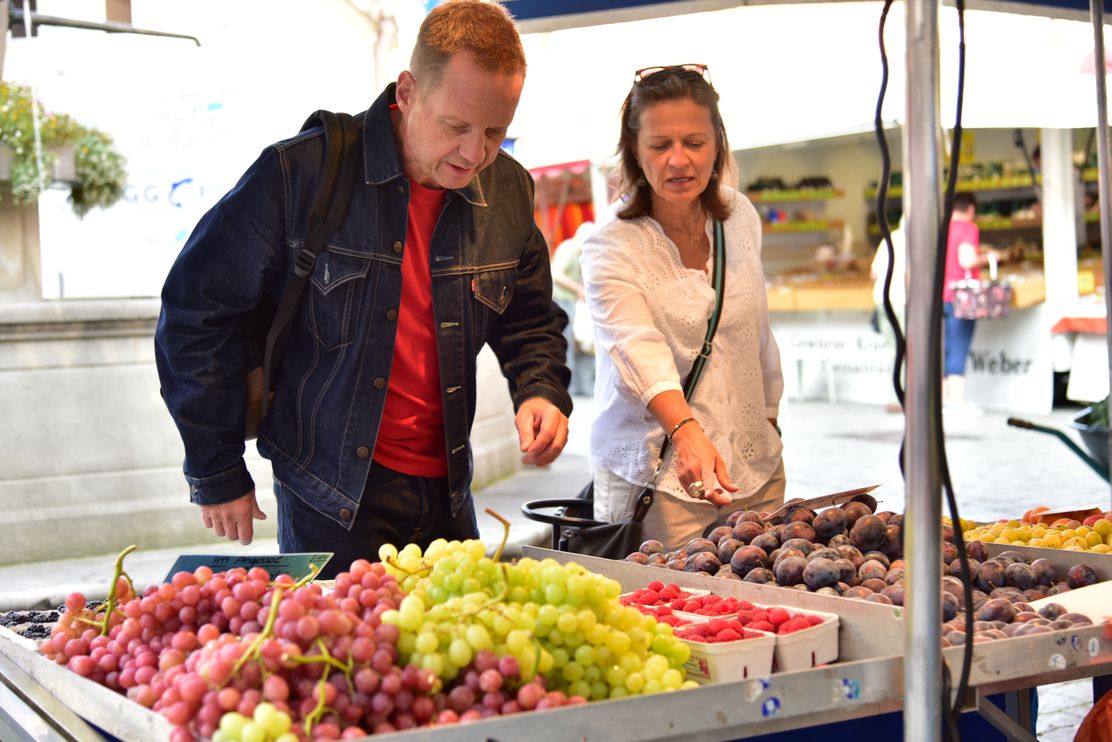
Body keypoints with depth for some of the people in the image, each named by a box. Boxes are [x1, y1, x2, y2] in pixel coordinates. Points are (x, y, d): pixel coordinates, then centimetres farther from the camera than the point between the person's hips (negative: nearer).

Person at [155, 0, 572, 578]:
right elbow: (197, 310, -7)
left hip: (446, 491, 5)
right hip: (329, 497, -4)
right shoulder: (300, 173, -14)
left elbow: (531, 322, 18)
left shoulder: (507, 190, 2)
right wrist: (216, 474, -4)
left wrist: (540, 391, -4)